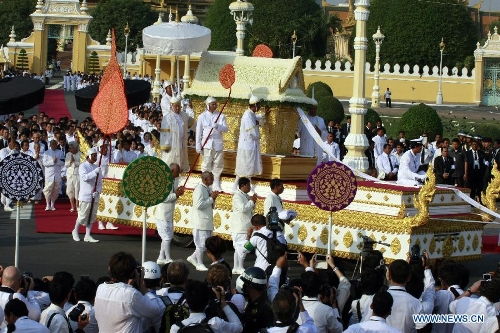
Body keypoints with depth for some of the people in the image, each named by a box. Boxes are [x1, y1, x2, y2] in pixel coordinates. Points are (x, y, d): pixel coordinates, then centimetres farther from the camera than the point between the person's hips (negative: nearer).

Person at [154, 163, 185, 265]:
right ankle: (168, 259, 1)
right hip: (162, 214, -9)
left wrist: (178, 193, -5)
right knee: (167, 237, -5)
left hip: (169, 213, 9)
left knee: (169, 236, 14)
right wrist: (175, 195, -23)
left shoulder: (174, 180, 8)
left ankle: (161, 258, 22)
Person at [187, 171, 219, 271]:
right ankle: (199, 264, 10)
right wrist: (211, 198, -19)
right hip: (200, 221, -9)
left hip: (208, 220, 9)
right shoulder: (199, 189, -17)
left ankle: (193, 257, 25)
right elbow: (199, 205, -26)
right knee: (201, 243, -1)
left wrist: (213, 198, 0)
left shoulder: (208, 189, 12)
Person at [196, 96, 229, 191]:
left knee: (218, 164, 4)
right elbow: (199, 132, 3)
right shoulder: (202, 117, 2)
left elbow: (226, 128, -2)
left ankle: (216, 185, 16)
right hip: (207, 144, -2)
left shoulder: (221, 116, 6)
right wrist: (198, 146, -2)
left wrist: (218, 126, -23)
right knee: (207, 164, 0)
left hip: (218, 143, 2)